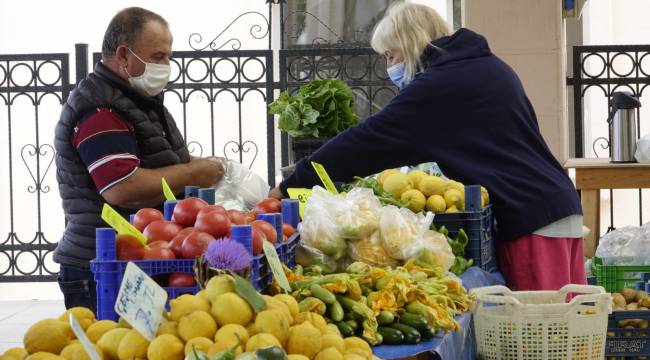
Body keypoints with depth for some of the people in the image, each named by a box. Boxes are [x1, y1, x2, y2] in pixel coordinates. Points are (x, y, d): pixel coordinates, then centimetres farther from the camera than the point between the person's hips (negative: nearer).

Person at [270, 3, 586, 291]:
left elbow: (367, 141, -9)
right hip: (561, 205, 9)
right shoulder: (491, 66, 19)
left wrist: (290, 185, -3)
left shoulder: (438, 86, -8)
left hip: (530, 218, -9)